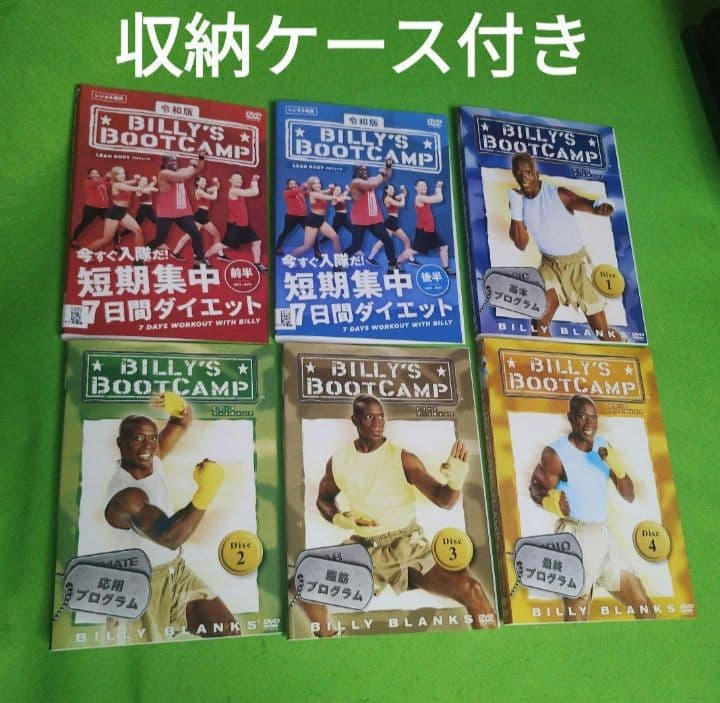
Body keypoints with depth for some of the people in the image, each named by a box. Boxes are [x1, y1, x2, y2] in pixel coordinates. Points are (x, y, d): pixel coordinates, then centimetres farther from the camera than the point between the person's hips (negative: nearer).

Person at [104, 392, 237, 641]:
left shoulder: (151, 459, -2)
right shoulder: (124, 495, -26)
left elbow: (184, 421, 9)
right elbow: (169, 538, -38)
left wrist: (178, 405, -15)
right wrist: (205, 492, -50)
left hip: (177, 572, 7)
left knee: (229, 632, -4)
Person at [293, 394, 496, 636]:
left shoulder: (402, 458, -9)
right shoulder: (338, 461, 0)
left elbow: (441, 499, -11)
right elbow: (323, 499, 17)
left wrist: (455, 482, -33)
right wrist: (339, 519, -4)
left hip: (408, 545, -3)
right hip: (362, 548, 3)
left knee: (472, 591, -25)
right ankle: (327, 639, 17)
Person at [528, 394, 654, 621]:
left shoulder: (604, 447, 7)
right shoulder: (555, 453, -11)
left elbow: (629, 496, 8)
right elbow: (536, 489, -6)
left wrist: (617, 466, -10)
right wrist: (549, 501, -29)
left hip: (603, 534, 6)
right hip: (574, 537, -6)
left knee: (644, 607, 10)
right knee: (576, 617, -5)